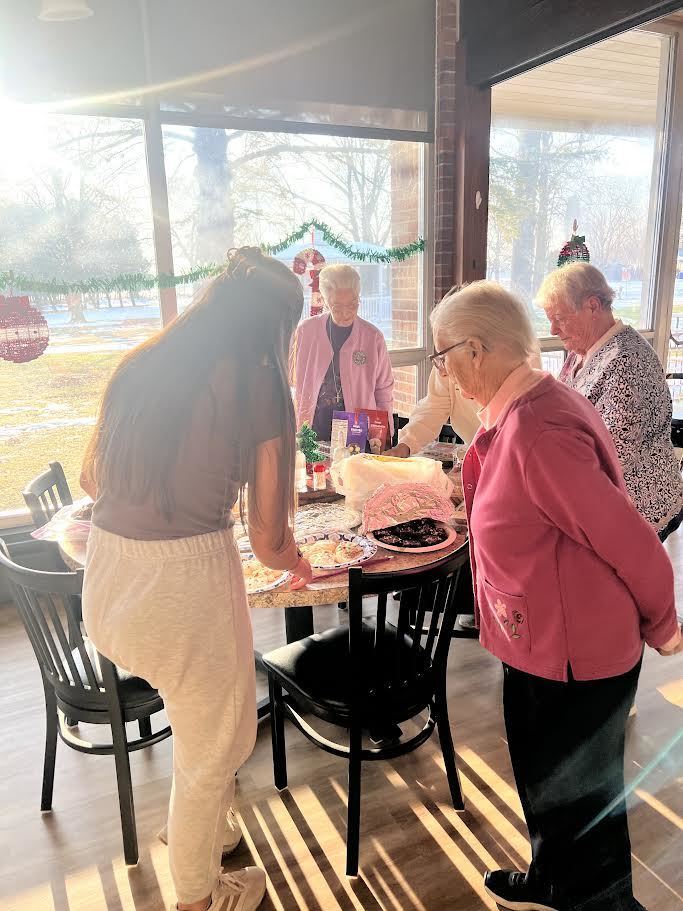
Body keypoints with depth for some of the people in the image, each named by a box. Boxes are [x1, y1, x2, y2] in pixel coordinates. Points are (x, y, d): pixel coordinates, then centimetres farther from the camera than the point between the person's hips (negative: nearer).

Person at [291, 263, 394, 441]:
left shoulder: (373, 337, -1)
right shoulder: (306, 331, 1)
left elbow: (384, 392, 5)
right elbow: (298, 385, 8)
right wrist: (299, 431, 3)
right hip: (314, 429, 1)